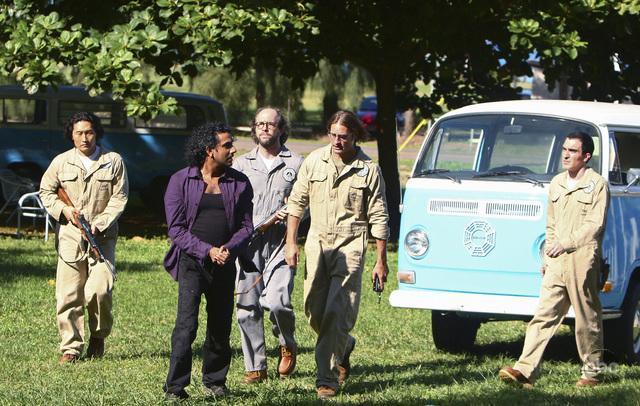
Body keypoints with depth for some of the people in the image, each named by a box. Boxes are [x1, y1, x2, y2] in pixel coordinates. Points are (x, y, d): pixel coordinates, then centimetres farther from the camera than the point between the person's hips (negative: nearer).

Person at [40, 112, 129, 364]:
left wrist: (99, 224, -10)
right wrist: (63, 209, -4)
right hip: (70, 236, 2)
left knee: (99, 290, -15)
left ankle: (98, 336, 11)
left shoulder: (113, 161, 2)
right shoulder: (62, 162, 6)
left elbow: (119, 198, 0)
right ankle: (71, 348, 9)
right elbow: (46, 190, 15)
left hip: (103, 237, -2)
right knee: (68, 296, -1)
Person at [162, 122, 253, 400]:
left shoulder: (239, 183, 8)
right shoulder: (181, 181, -1)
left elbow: (246, 225, 8)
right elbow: (176, 228, -4)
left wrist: (230, 249, -12)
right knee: (186, 324, -14)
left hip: (225, 264, 4)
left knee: (220, 327, 9)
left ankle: (214, 382, 27)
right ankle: (175, 387, -11)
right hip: (191, 262, -4)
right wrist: (207, 251, -15)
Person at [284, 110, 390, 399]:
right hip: (317, 242, 4)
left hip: (350, 245, -4)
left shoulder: (368, 169, -3)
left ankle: (327, 379, -8)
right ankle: (344, 346, 35)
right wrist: (290, 242, 6)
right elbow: (297, 202, 12)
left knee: (336, 313, -12)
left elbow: (378, 218, 1)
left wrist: (381, 261, 0)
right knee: (314, 311, 5)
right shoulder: (314, 161, 4)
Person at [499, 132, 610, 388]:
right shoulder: (557, 183, 18)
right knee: (544, 315, -3)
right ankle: (524, 371, -11)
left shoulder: (597, 185, -3)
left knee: (587, 318, 2)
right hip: (557, 262, 6)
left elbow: (595, 225, -11)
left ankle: (592, 372, 14)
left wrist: (566, 243, -16)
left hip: (582, 259, -6)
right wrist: (547, 256, 17)